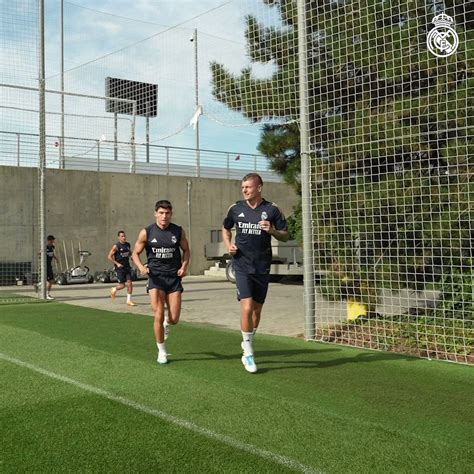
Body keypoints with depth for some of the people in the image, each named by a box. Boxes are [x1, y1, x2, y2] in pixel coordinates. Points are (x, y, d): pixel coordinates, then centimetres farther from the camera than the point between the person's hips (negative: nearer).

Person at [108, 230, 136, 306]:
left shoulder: (128, 245, 8)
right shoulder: (116, 246, -10)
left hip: (127, 267, 5)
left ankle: (129, 300, 5)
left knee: (129, 283, -4)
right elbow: (109, 256, -9)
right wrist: (117, 263, -17)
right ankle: (114, 289, 30)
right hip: (120, 267, -5)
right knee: (122, 285, -3)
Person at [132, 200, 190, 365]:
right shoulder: (146, 232, -4)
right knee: (159, 315, -10)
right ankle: (162, 351, 8)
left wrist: (184, 266, -4)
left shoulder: (178, 231, 0)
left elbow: (186, 250, 14)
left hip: (174, 277, 2)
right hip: (156, 277, -1)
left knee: (174, 319, 0)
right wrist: (141, 267, -16)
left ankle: (166, 323, 39)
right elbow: (135, 253, 4)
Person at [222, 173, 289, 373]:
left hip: (262, 267, 1)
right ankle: (248, 352, 2)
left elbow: (285, 236, 1)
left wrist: (272, 230, -20)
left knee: (257, 310, 12)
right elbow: (225, 228, 19)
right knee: (247, 308, -14)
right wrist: (228, 245, 0)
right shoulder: (235, 208, 2)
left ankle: (247, 342, 38)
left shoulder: (272, 209, -3)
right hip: (242, 265, -1)